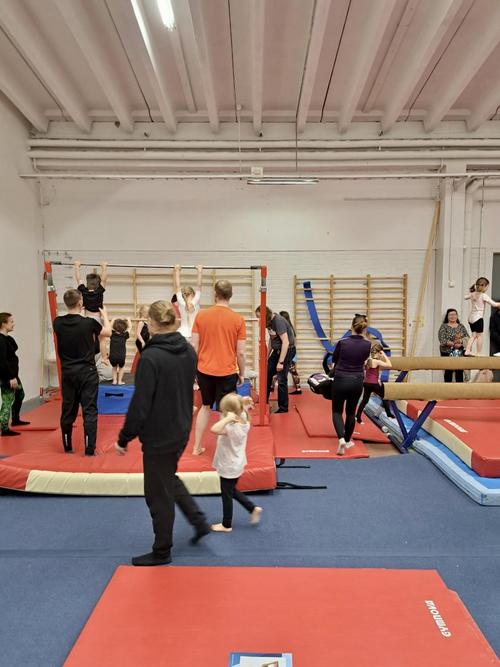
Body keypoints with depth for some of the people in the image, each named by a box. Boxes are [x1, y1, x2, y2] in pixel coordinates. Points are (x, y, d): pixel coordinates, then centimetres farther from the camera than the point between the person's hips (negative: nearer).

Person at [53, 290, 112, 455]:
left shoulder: (58, 323, -4)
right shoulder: (89, 322, -13)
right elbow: (108, 332, 6)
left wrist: (77, 312, 30)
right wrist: (104, 315, 21)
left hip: (67, 373, 4)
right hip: (87, 373, -4)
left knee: (67, 410, 13)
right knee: (89, 411, 0)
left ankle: (67, 447, 25)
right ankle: (89, 449, 0)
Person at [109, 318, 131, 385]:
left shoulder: (112, 334, 11)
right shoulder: (125, 335, 8)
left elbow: (110, 326, 30)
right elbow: (130, 327, 24)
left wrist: (114, 319, 42)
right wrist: (128, 320, 37)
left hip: (112, 357, 1)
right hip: (121, 357, -1)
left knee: (114, 367, 31)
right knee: (121, 367, 29)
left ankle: (114, 380, 21)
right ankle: (119, 381, 21)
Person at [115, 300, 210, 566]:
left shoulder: (150, 357, -22)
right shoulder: (189, 351, 0)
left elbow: (140, 404, -20)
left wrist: (124, 438, -10)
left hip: (158, 436, -7)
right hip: (182, 430, 7)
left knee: (158, 493, 10)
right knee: (168, 478, 29)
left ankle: (161, 552, 27)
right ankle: (199, 521, 30)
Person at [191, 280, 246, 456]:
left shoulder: (201, 315, -4)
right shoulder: (238, 319, -8)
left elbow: (194, 346, -2)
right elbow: (241, 352, -7)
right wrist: (242, 373, 6)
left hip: (204, 370, 3)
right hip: (227, 373, -3)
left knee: (206, 406, 21)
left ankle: (197, 447, 28)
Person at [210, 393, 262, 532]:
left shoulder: (231, 428, -33)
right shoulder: (244, 422, -8)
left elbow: (214, 429, -51)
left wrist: (228, 418, -44)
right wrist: (243, 404, -5)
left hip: (228, 468, -8)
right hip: (236, 465, 8)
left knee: (227, 496, 11)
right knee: (231, 491, 28)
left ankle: (226, 525, 29)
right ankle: (253, 509, 30)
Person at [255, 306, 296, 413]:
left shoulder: (278, 321, -23)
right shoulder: (269, 321, 2)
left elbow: (286, 342, -26)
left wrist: (281, 362, -26)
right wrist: (267, 356, 18)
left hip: (287, 350, -9)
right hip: (277, 350, 9)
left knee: (281, 379, -6)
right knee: (267, 374, 13)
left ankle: (283, 408, 7)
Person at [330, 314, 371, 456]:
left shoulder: (342, 342, -12)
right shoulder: (367, 345, -7)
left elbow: (334, 359, 5)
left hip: (340, 381, -2)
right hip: (357, 382, 2)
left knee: (337, 411, 11)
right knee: (351, 412, 20)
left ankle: (341, 439, -11)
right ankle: (347, 441, 30)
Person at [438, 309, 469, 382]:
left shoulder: (461, 326, 13)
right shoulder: (444, 326, 2)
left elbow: (467, 337, 4)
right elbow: (442, 339, -9)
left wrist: (461, 341, -17)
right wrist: (453, 344, -20)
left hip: (460, 352, 3)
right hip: (447, 352, -3)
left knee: (460, 371, 1)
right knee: (448, 371, -2)